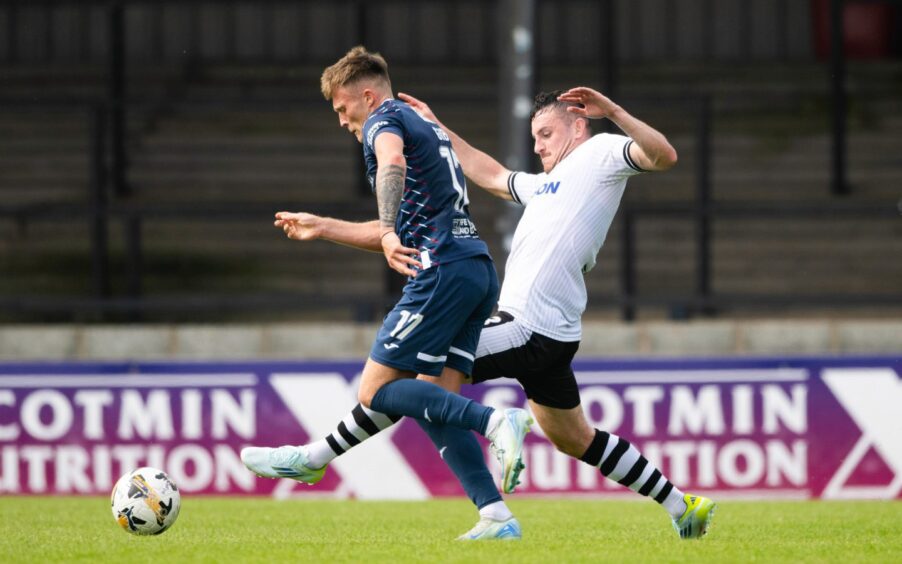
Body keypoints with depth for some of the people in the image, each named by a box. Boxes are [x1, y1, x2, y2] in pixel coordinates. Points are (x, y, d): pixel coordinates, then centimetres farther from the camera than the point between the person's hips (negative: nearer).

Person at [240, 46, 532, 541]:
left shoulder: (387, 119, 1)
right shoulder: (428, 130, 30)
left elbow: (392, 161, -25)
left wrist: (390, 234, -35)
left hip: (443, 272, -9)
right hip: (478, 270, 9)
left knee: (375, 392, -7)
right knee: (430, 403, 6)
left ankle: (496, 422, -23)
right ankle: (496, 516, -7)